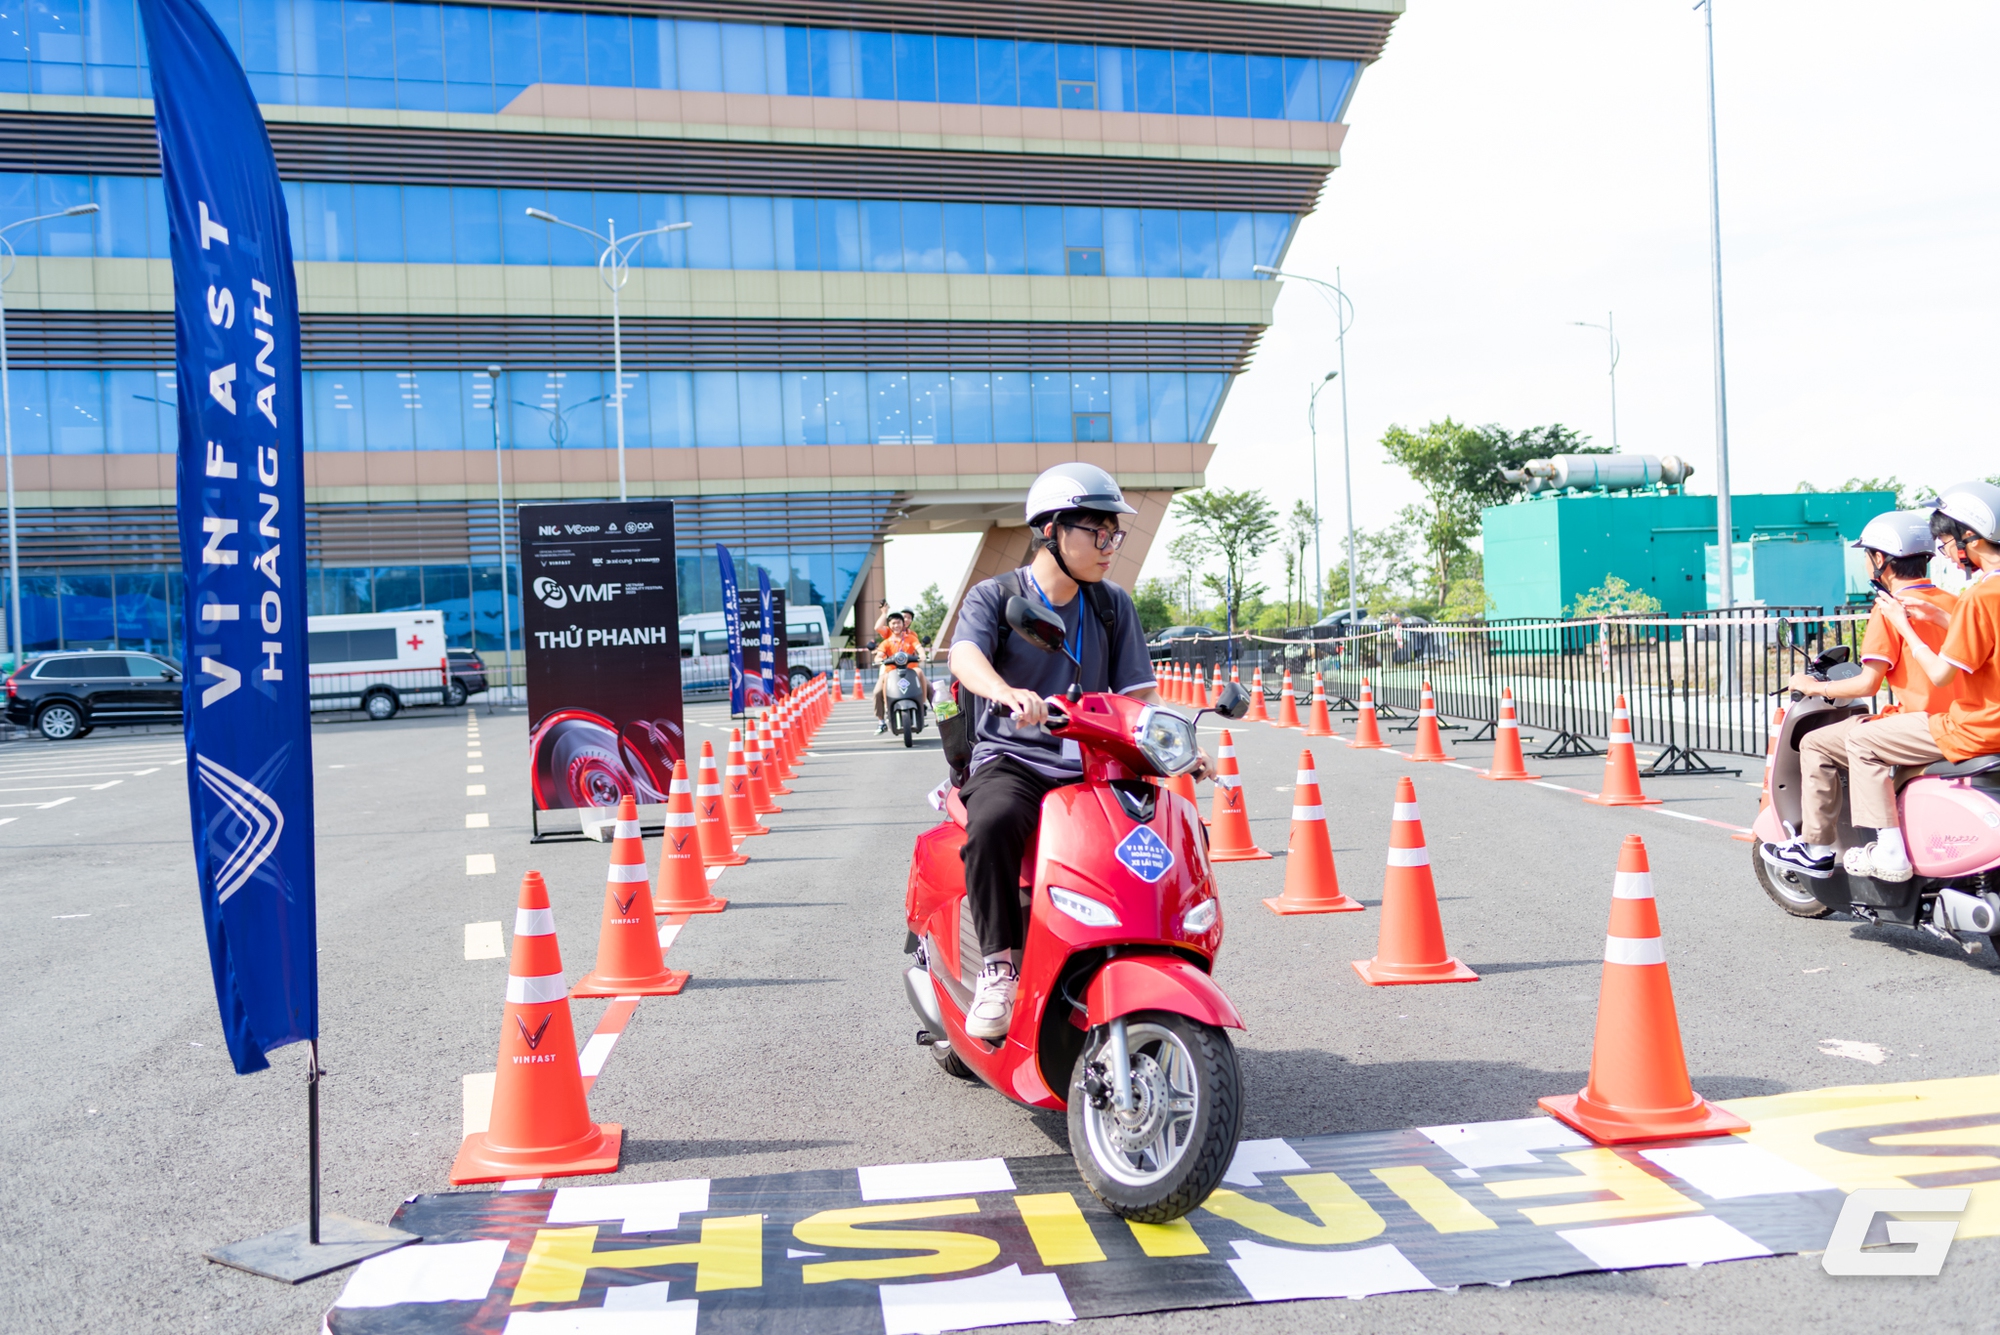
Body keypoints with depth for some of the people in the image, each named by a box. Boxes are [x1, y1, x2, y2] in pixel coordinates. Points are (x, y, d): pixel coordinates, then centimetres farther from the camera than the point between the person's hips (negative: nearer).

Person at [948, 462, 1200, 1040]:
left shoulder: (1114, 606, 14)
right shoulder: (994, 596, 0)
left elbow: (1137, 694, 10)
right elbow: (965, 655, -21)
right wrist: (1007, 693, -44)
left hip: (1093, 767, 4)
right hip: (1009, 761, -4)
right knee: (994, 823, -37)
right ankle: (998, 968, -23)